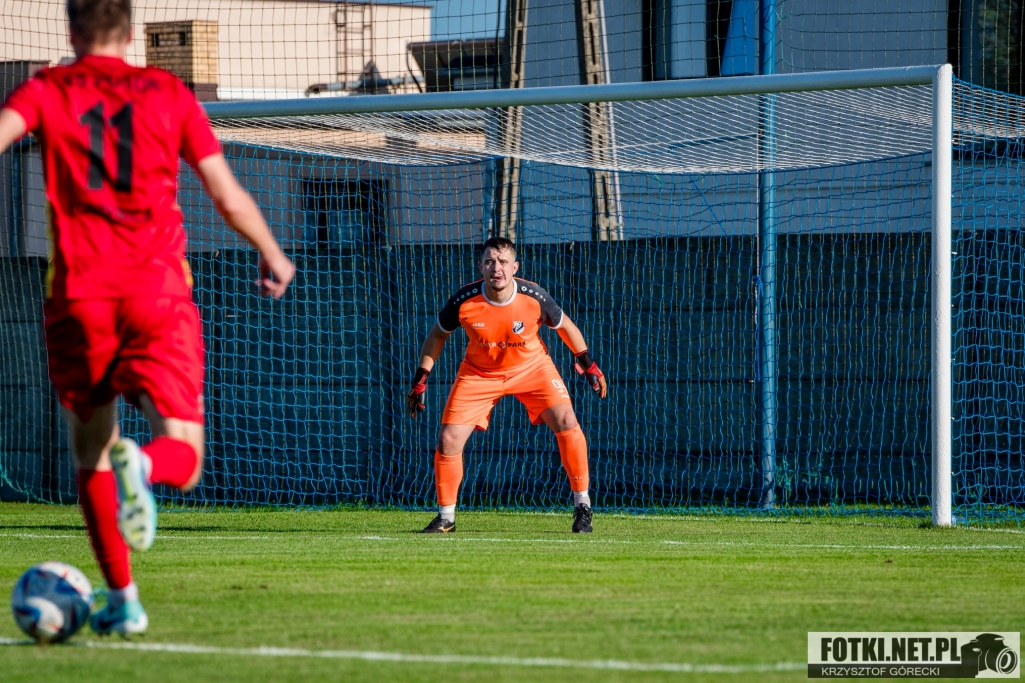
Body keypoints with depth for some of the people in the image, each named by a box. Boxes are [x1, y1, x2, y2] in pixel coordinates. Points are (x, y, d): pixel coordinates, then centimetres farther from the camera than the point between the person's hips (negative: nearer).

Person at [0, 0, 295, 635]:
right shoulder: (169, 93, 11)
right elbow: (229, 195, 11)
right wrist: (273, 255, 26)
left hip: (79, 293, 0)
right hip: (158, 288, 0)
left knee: (92, 455, 15)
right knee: (184, 457, 0)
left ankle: (122, 599, 8)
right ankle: (143, 465, -36)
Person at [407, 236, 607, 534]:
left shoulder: (534, 297, -24)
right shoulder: (464, 301, -24)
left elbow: (564, 325, -3)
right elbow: (438, 334, -3)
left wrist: (588, 364, 2)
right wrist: (421, 377, -6)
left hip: (531, 367, 0)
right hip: (479, 373, 0)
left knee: (566, 423, -19)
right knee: (448, 440, -11)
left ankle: (582, 506, -3)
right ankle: (446, 517, 9)